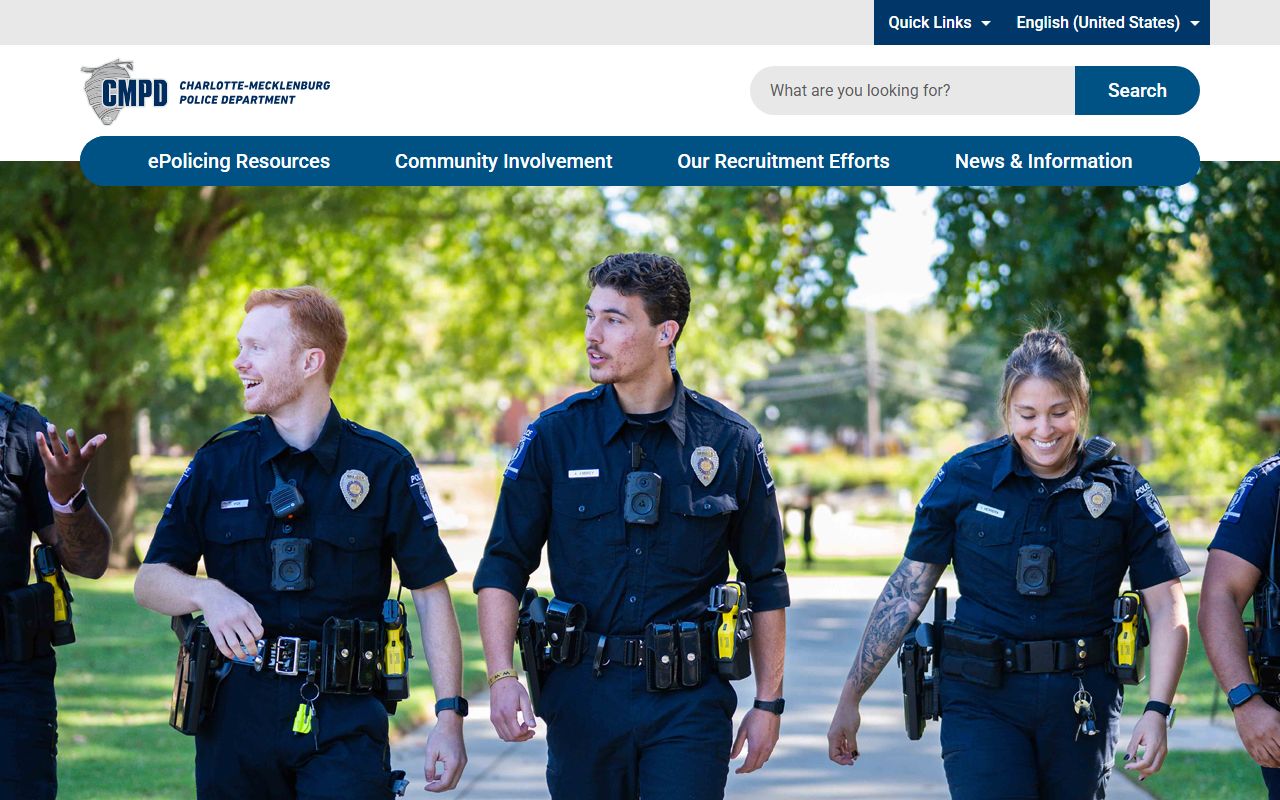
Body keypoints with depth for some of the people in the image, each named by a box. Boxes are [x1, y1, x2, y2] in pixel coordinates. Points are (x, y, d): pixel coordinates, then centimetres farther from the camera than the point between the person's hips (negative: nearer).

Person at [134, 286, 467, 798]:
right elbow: (149, 581, 6)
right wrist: (206, 593, -16)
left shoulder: (384, 466, 0)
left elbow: (431, 594, 1)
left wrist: (449, 717, -5)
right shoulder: (218, 463, 5)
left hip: (345, 722, -2)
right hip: (237, 713, 2)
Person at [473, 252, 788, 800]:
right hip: (582, 698, 1)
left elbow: (765, 584, 8)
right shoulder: (556, 435, 1)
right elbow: (503, 566, 2)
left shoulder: (731, 443, 0)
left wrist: (768, 703, 6)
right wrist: (501, 676, -11)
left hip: (689, 706, -1)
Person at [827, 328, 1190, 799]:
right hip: (982, 700, -1)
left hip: (1082, 701, 1)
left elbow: (1167, 608, -1)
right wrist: (850, 698, 4)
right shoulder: (965, 478, -1)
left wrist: (1157, 711, -14)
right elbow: (906, 592, 3)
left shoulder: (1121, 490, -1)